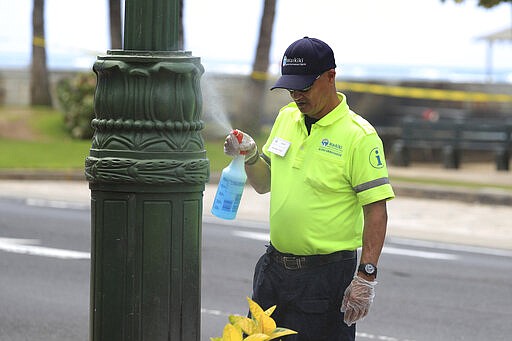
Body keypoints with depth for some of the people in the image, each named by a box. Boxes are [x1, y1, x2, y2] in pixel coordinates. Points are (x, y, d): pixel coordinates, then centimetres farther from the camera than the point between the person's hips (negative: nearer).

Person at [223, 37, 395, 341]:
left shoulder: (359, 136, -12)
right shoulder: (286, 118, 9)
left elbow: (376, 212, -15)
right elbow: (264, 184, 21)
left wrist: (366, 276, -21)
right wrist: (250, 155, 0)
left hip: (327, 274, -7)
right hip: (274, 267, 7)